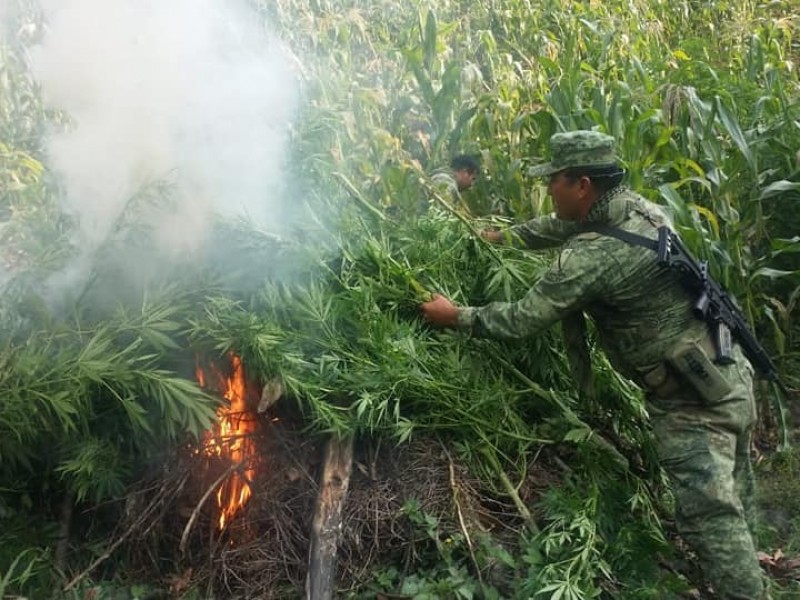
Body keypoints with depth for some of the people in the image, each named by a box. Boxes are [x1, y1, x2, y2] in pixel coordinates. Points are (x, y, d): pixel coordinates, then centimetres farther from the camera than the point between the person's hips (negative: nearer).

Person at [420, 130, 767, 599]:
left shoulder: (591, 258, -25)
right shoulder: (639, 207, 2)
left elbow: (523, 320, -17)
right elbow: (564, 226, 20)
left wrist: (457, 316, -3)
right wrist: (503, 236, 26)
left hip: (693, 399, -10)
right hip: (732, 373, 10)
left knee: (710, 516, -3)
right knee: (731, 502, 23)